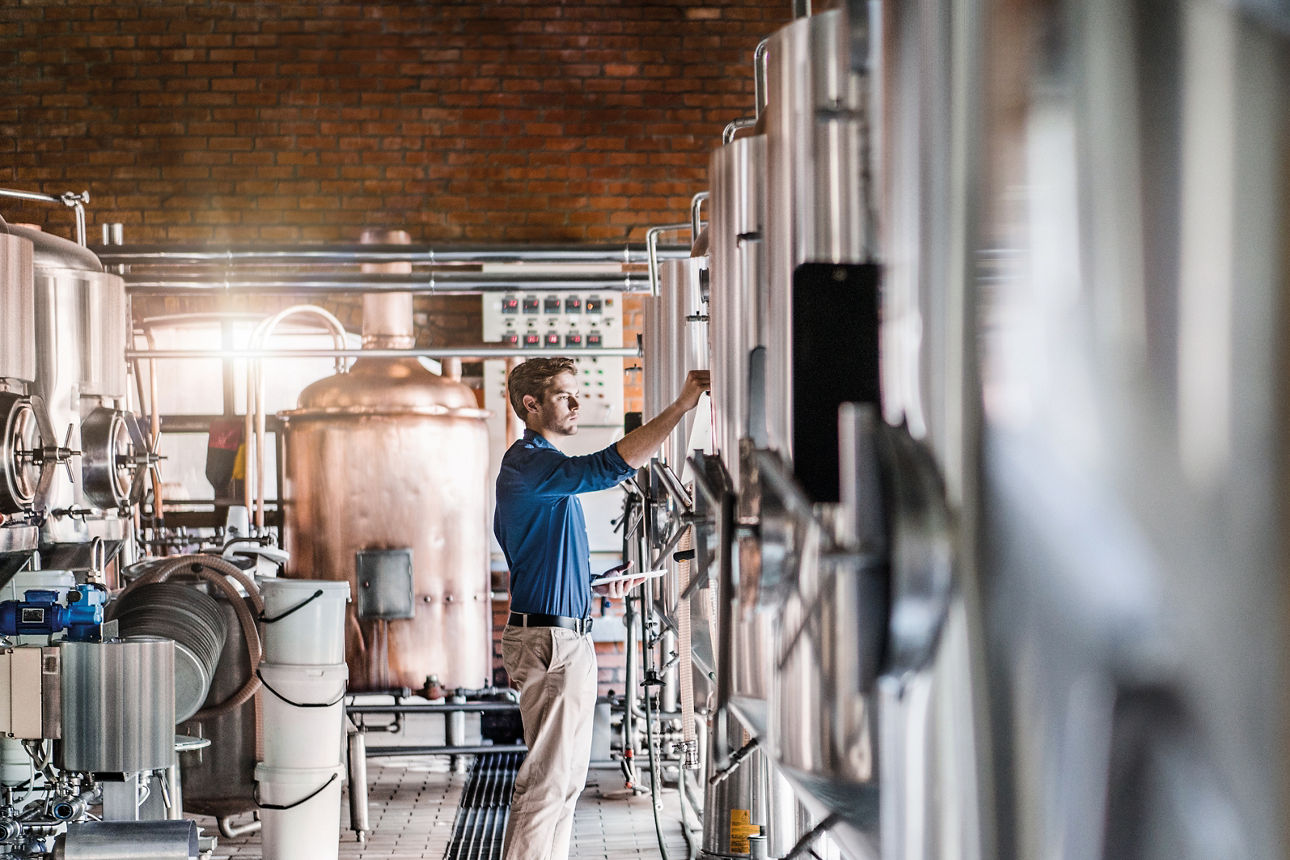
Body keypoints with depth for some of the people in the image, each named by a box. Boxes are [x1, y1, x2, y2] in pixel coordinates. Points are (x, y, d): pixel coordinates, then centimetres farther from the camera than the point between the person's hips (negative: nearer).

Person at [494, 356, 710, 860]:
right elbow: (608, 467, -30)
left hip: (568, 638, 11)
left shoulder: (539, 468, 20)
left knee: (568, 775, 15)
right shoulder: (528, 464, -14)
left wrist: (599, 589, 16)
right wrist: (680, 407, -31)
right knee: (547, 779, -8)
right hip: (549, 640, -11)